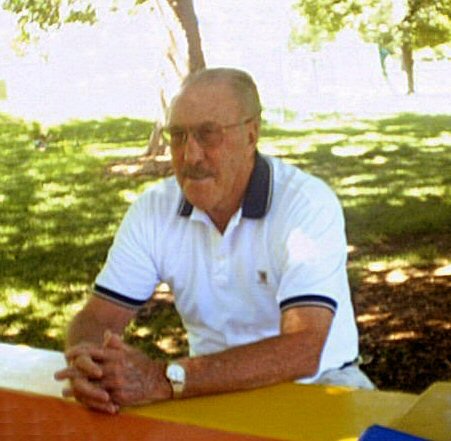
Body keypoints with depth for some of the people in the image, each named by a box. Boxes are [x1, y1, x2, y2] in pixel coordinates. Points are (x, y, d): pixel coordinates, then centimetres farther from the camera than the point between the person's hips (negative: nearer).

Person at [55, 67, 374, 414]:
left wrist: (167, 380, -38)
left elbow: (302, 351, -30)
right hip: (214, 385, 3)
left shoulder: (309, 206, -19)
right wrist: (87, 363, -28)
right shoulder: (154, 210, -3)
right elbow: (98, 318, -2)